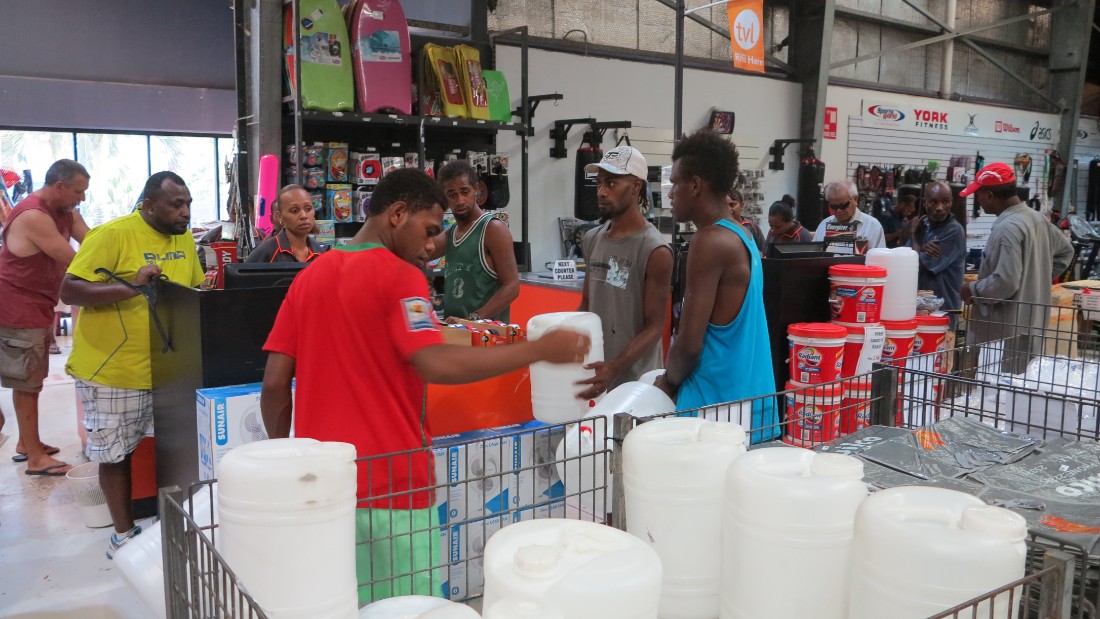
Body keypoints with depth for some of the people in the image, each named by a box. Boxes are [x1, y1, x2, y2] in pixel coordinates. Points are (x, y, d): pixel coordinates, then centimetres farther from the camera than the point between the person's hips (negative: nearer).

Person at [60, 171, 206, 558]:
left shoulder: (183, 238, 7)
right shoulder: (112, 235, -15)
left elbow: (196, 290, 18)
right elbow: (69, 291, -19)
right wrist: (131, 285, -29)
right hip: (113, 369, -6)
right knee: (115, 454, 8)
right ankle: (124, 532, 24)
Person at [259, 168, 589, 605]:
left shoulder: (309, 277, 8)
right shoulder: (399, 276, -11)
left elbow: (273, 385, 7)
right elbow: (436, 365, -25)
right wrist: (540, 349, -20)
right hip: (389, 484, -6)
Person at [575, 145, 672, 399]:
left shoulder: (655, 251, -15)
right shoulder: (592, 239, 5)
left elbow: (654, 327, -15)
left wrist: (615, 368, -28)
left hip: (634, 381, -6)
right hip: (592, 372, 6)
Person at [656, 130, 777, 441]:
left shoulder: (710, 242, -17)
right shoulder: (741, 237, 11)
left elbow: (689, 344, -19)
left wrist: (669, 382, -1)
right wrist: (678, 379, 15)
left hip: (718, 408, -9)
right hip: (751, 401, 9)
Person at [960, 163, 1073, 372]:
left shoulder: (1007, 228, -20)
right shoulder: (1038, 219, 10)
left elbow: (1004, 283, -25)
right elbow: (1065, 251, 28)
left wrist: (973, 290, -9)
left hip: (1008, 332, -10)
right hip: (1031, 326, 10)